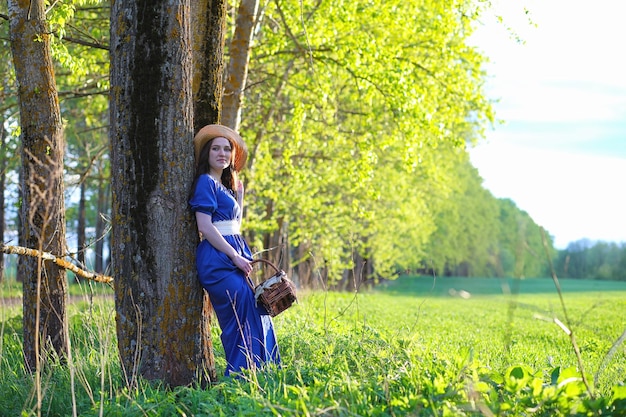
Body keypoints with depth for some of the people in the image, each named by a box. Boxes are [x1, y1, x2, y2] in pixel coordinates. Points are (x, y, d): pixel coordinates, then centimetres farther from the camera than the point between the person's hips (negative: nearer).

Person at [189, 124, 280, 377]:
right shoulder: (206, 182, -5)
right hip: (217, 259, -9)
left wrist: (239, 195, 20)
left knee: (257, 316, 6)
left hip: (232, 258, 9)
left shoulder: (224, 185, 21)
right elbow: (204, 227, -15)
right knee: (244, 320, -13)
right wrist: (235, 256, -15)